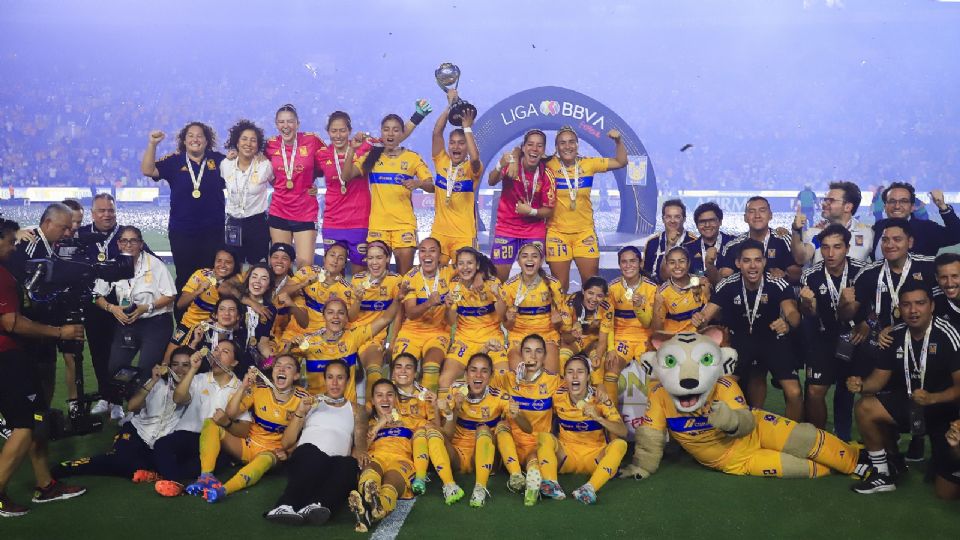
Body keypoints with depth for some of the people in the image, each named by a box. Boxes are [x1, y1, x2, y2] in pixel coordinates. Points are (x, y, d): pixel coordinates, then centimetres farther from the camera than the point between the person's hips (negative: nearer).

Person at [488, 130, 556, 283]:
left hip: (534, 231, 1)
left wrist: (531, 211, -22)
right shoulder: (511, 163, -12)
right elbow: (491, 181, -31)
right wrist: (501, 165, -49)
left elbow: (549, 211, -4)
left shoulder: (547, 175, -11)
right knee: (499, 277, 1)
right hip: (506, 228, 0)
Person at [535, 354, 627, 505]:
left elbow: (623, 431, -19)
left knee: (619, 444, -27)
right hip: (566, 455, 1)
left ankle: (590, 488, -46)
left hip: (594, 457, -1)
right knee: (544, 436, -22)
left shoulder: (600, 399, -9)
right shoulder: (558, 397, -5)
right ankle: (551, 484, -43)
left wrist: (598, 418, -33)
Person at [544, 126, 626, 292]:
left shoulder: (589, 164, 0)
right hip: (557, 232, -2)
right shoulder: (550, 165, -7)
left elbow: (621, 162, 7)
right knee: (560, 285, 5)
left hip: (585, 231, 2)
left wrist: (618, 141, -6)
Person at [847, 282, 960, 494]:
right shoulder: (895, 335, -5)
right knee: (865, 408, -21)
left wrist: (932, 398, -41)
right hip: (909, 401, 5)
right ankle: (884, 474, -5)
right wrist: (861, 385, -23)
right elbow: (880, 377, -1)